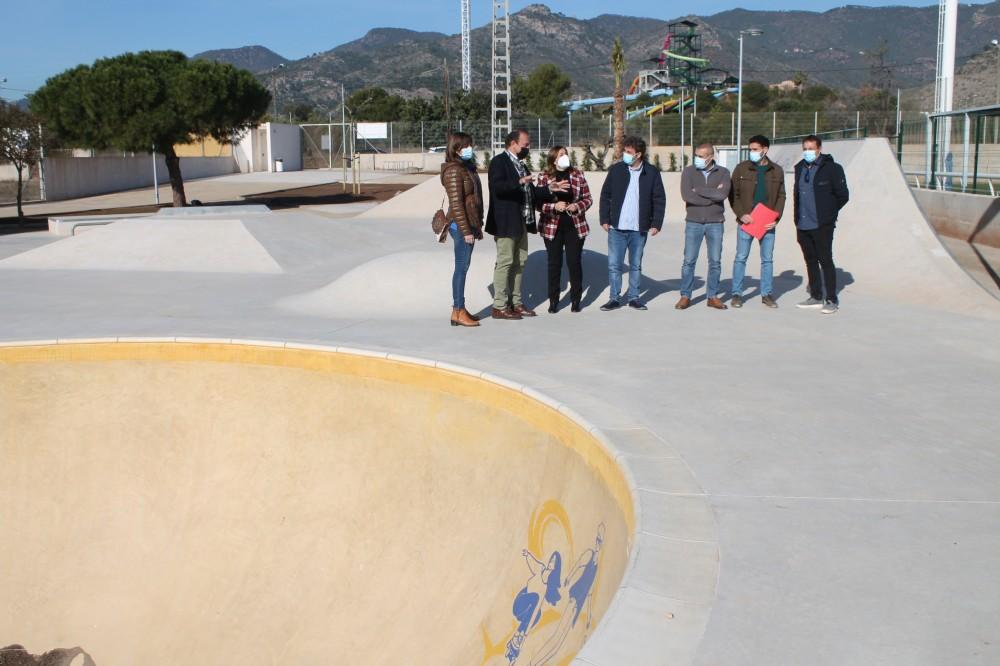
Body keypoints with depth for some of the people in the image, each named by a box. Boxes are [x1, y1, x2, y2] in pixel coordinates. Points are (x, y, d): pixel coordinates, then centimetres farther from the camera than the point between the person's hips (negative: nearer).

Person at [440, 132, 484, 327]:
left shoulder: (467, 167, 15)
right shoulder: (454, 170, -13)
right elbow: (456, 204, -18)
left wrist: (477, 226, 16)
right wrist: (466, 230, -20)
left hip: (469, 224, 9)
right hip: (461, 225, -9)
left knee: (463, 267, 11)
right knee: (462, 267, -6)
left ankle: (460, 309, 17)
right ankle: (457, 312, -1)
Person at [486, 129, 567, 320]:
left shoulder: (520, 165, 19)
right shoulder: (499, 161, -9)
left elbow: (530, 191, 23)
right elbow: (497, 187, -24)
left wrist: (549, 189, 11)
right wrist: (519, 182, -36)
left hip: (521, 222, 9)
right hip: (506, 222, -9)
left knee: (519, 262, 12)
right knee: (505, 261, -7)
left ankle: (515, 302, 20)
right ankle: (499, 306, -3)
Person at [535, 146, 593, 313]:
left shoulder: (577, 175, 4)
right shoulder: (544, 177, -3)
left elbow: (588, 198, 7)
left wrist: (577, 206, -12)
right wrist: (554, 206, -20)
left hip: (575, 226, 1)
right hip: (552, 227, -1)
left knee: (575, 262, 2)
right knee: (554, 263, 4)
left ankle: (576, 299, 15)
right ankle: (553, 301, 14)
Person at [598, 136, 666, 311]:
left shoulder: (652, 173, -1)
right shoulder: (616, 170, 1)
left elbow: (659, 200, 1)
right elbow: (605, 195, 4)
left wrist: (656, 223, -5)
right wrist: (604, 219, -2)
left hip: (639, 229, 0)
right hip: (617, 228, 0)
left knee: (636, 265, 10)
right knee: (614, 264, 0)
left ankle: (633, 298, 20)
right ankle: (615, 298, 10)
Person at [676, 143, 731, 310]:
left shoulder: (723, 173, 1)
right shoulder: (689, 171, 0)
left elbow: (723, 194, -16)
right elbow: (686, 195, -14)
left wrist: (699, 190, -12)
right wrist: (712, 196, -11)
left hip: (715, 224, 1)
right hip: (693, 223, -1)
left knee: (715, 262, 6)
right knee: (689, 261, 0)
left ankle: (713, 296, 15)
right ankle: (685, 296, 8)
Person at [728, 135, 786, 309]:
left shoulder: (777, 171, 5)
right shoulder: (742, 168, 0)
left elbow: (781, 196, 7)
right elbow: (733, 194, 1)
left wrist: (776, 218, -5)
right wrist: (741, 214, -11)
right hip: (746, 222, -2)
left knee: (767, 259, 7)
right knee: (741, 258, 2)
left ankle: (767, 294, 16)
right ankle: (737, 294, 9)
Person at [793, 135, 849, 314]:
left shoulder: (832, 169, -7)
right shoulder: (800, 168, 12)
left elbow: (843, 196, -4)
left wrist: (828, 214, 0)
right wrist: (797, 218, 13)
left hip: (822, 226, -6)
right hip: (803, 226, 6)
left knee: (825, 261, -4)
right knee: (810, 261, 12)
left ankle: (831, 300, 2)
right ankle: (816, 297, 22)